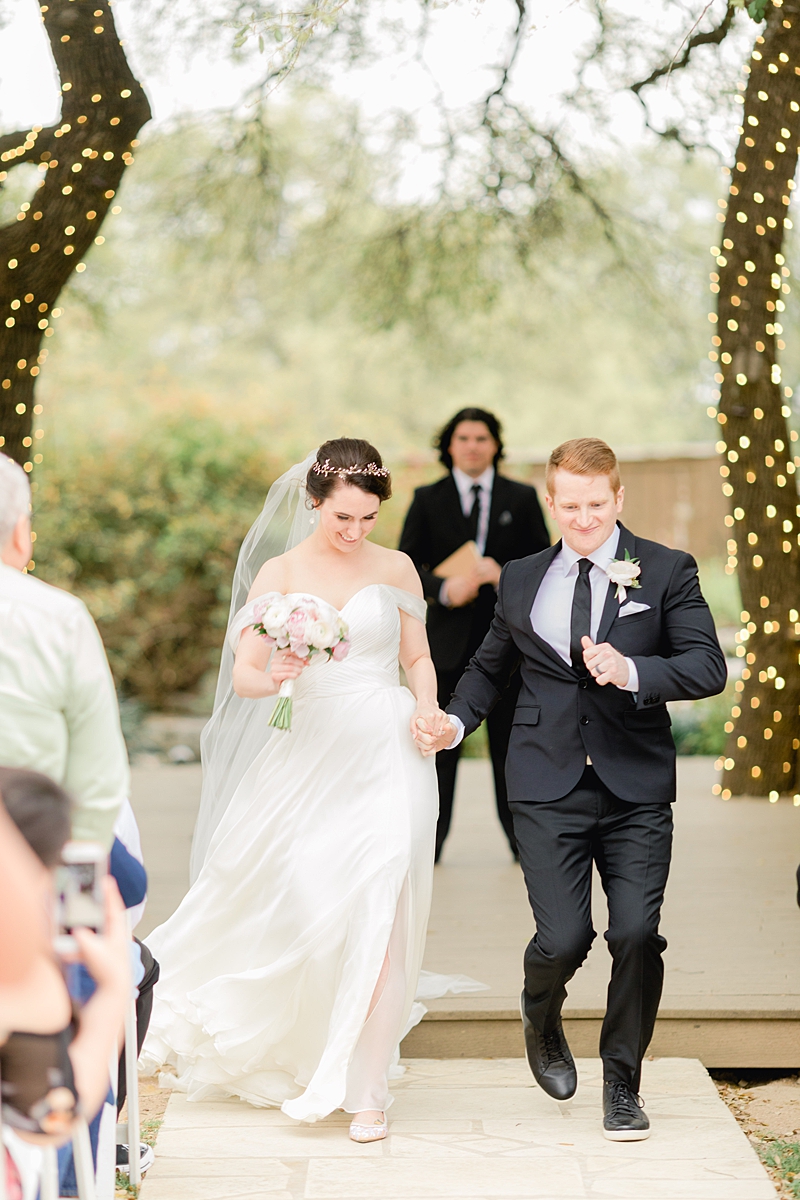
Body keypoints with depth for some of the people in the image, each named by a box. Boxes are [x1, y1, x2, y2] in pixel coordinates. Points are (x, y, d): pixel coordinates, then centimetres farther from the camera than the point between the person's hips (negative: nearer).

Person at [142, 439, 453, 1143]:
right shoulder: (279, 573, 3)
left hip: (386, 750, 0)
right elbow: (243, 674, -4)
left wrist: (427, 707, -6)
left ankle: (364, 1086, 0)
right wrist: (271, 678, -27)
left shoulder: (395, 568, 6)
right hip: (309, 751, 0)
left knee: (379, 914, -9)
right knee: (300, 909, 2)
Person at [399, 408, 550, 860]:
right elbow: (408, 564, 3)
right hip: (450, 636, 0)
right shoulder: (427, 499, 7)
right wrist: (444, 589, -15)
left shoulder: (522, 498, 8)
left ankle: (522, 836, 15)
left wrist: (504, 575, -13)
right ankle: (429, 840, 6)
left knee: (511, 740, 5)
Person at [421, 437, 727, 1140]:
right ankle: (542, 1018, 29)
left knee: (637, 933, -9)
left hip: (637, 789, -1)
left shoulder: (667, 572, 3)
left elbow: (709, 667, -7)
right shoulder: (521, 581, 12)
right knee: (564, 938, -8)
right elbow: (491, 666, 26)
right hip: (549, 786, 1)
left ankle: (622, 1083, 14)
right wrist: (457, 720, 9)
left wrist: (631, 671, -23)